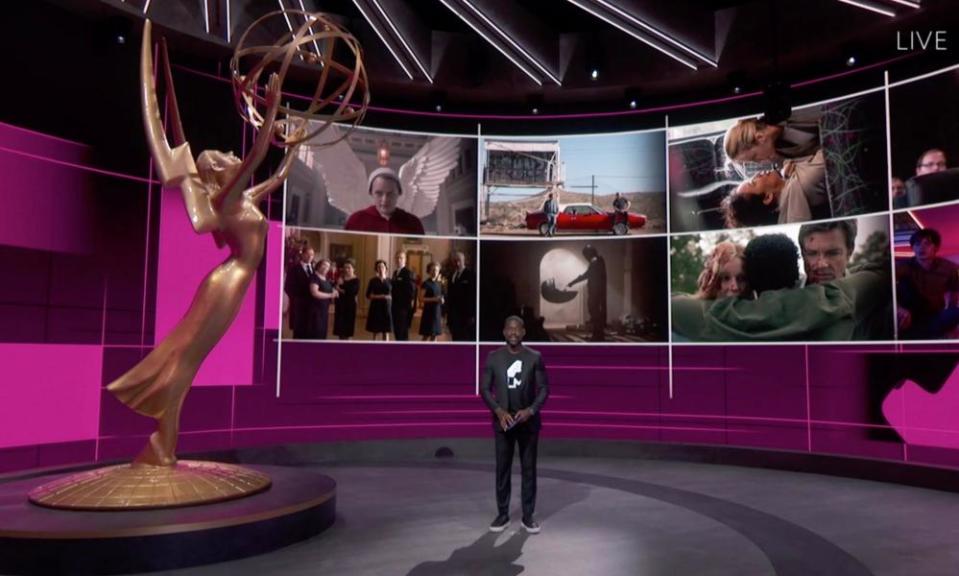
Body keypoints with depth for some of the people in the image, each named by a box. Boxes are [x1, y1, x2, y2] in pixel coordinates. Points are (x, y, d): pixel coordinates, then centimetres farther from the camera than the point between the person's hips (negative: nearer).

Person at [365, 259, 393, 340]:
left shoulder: (389, 280, 4)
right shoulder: (373, 280, 2)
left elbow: (393, 295, 6)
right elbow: (368, 295, -2)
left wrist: (388, 297, -13)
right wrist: (378, 296, -14)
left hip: (386, 307, 1)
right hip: (375, 307, 0)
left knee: (386, 331, -1)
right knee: (375, 331, 3)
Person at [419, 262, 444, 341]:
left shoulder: (439, 284, 12)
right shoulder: (426, 283, -6)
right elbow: (422, 298, -13)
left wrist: (441, 300, 2)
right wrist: (434, 299, -21)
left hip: (437, 312, 6)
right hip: (429, 311, -6)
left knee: (434, 335, 7)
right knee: (426, 335, -5)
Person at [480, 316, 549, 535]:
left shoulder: (535, 357, -2)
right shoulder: (493, 357, 0)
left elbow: (544, 389, -1)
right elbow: (485, 389, 0)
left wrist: (531, 410, -16)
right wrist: (498, 411, -14)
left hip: (528, 422, 0)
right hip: (503, 421, 0)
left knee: (529, 469, 6)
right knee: (502, 469, 6)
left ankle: (528, 516, 17)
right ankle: (502, 514, 19)